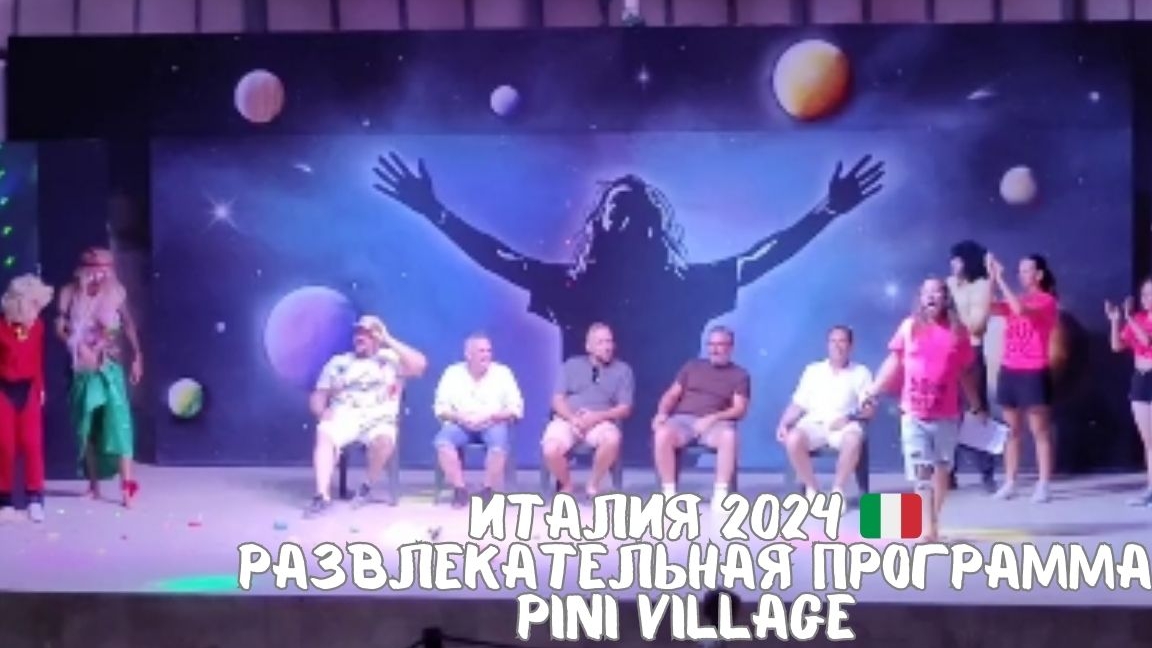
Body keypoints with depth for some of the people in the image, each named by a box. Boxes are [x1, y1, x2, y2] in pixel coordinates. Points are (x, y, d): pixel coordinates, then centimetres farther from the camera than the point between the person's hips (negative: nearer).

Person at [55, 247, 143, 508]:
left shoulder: (116, 293, -2)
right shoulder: (71, 294, -3)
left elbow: (129, 326, 7)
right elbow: (60, 328, -2)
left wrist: (137, 357, 7)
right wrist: (79, 347, -14)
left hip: (111, 366, -1)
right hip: (84, 368, 1)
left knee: (118, 420, -10)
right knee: (87, 423, 6)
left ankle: (127, 483, -14)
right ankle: (94, 482, 17)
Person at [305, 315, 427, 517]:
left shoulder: (392, 359, 13)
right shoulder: (338, 362, 19)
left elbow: (420, 365, -4)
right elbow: (319, 396, 16)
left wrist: (390, 342, -1)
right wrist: (322, 411, -8)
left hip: (378, 419, -1)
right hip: (344, 417, 2)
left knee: (385, 440, -36)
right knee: (324, 434, -32)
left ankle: (367, 487, -12)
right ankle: (322, 496, -40)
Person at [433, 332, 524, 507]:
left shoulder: (502, 373, 3)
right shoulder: (453, 373, 6)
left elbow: (516, 409, -1)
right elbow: (440, 408, 3)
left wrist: (490, 416, -17)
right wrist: (459, 417, -17)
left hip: (492, 425, -1)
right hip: (461, 425, 1)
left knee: (499, 441, -36)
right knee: (442, 440, -31)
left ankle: (488, 490, -23)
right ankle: (460, 489, -26)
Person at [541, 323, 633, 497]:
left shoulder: (623, 370, 10)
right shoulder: (571, 365, 14)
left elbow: (625, 409, 3)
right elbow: (557, 400, 7)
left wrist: (597, 417, -14)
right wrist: (573, 419, -15)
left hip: (601, 422, 0)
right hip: (567, 420, 0)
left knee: (612, 439, -37)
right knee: (551, 450, -33)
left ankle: (593, 484, -13)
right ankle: (566, 486, -1)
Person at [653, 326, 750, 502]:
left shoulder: (740, 375, 13)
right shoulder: (692, 367, 20)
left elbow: (739, 409, 1)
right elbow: (671, 395, 16)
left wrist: (713, 418, -16)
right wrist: (662, 413, -6)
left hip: (715, 423, -2)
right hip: (683, 420, 2)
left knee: (728, 436, -39)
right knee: (662, 434, -34)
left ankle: (721, 492, -35)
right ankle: (669, 491, -27)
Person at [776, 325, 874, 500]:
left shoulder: (860, 372, 15)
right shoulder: (813, 370, 21)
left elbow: (868, 409, 6)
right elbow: (798, 404, 15)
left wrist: (850, 417, -15)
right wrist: (783, 423, -3)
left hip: (843, 425, -1)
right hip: (814, 423, 1)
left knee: (853, 439, -39)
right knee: (793, 439, -34)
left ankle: (837, 490, -22)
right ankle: (811, 490, -17)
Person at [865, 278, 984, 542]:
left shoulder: (958, 331, 1)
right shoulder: (909, 327, 1)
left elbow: (965, 373, 9)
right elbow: (894, 362, 6)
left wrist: (976, 407, 13)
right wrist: (872, 391, 0)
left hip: (946, 415, 1)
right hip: (913, 414, -1)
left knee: (942, 469, 11)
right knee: (921, 471, -8)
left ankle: (934, 523, 25)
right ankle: (928, 528, -13)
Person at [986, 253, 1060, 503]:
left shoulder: (1047, 301, -6)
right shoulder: (1014, 299, 13)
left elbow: (1020, 309, -24)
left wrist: (1000, 279, -20)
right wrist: (991, 278, -9)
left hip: (1034, 372, -6)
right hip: (1009, 371, 6)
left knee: (1040, 431, -2)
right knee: (1011, 430, 8)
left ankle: (1043, 485, -2)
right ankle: (1009, 483, 11)